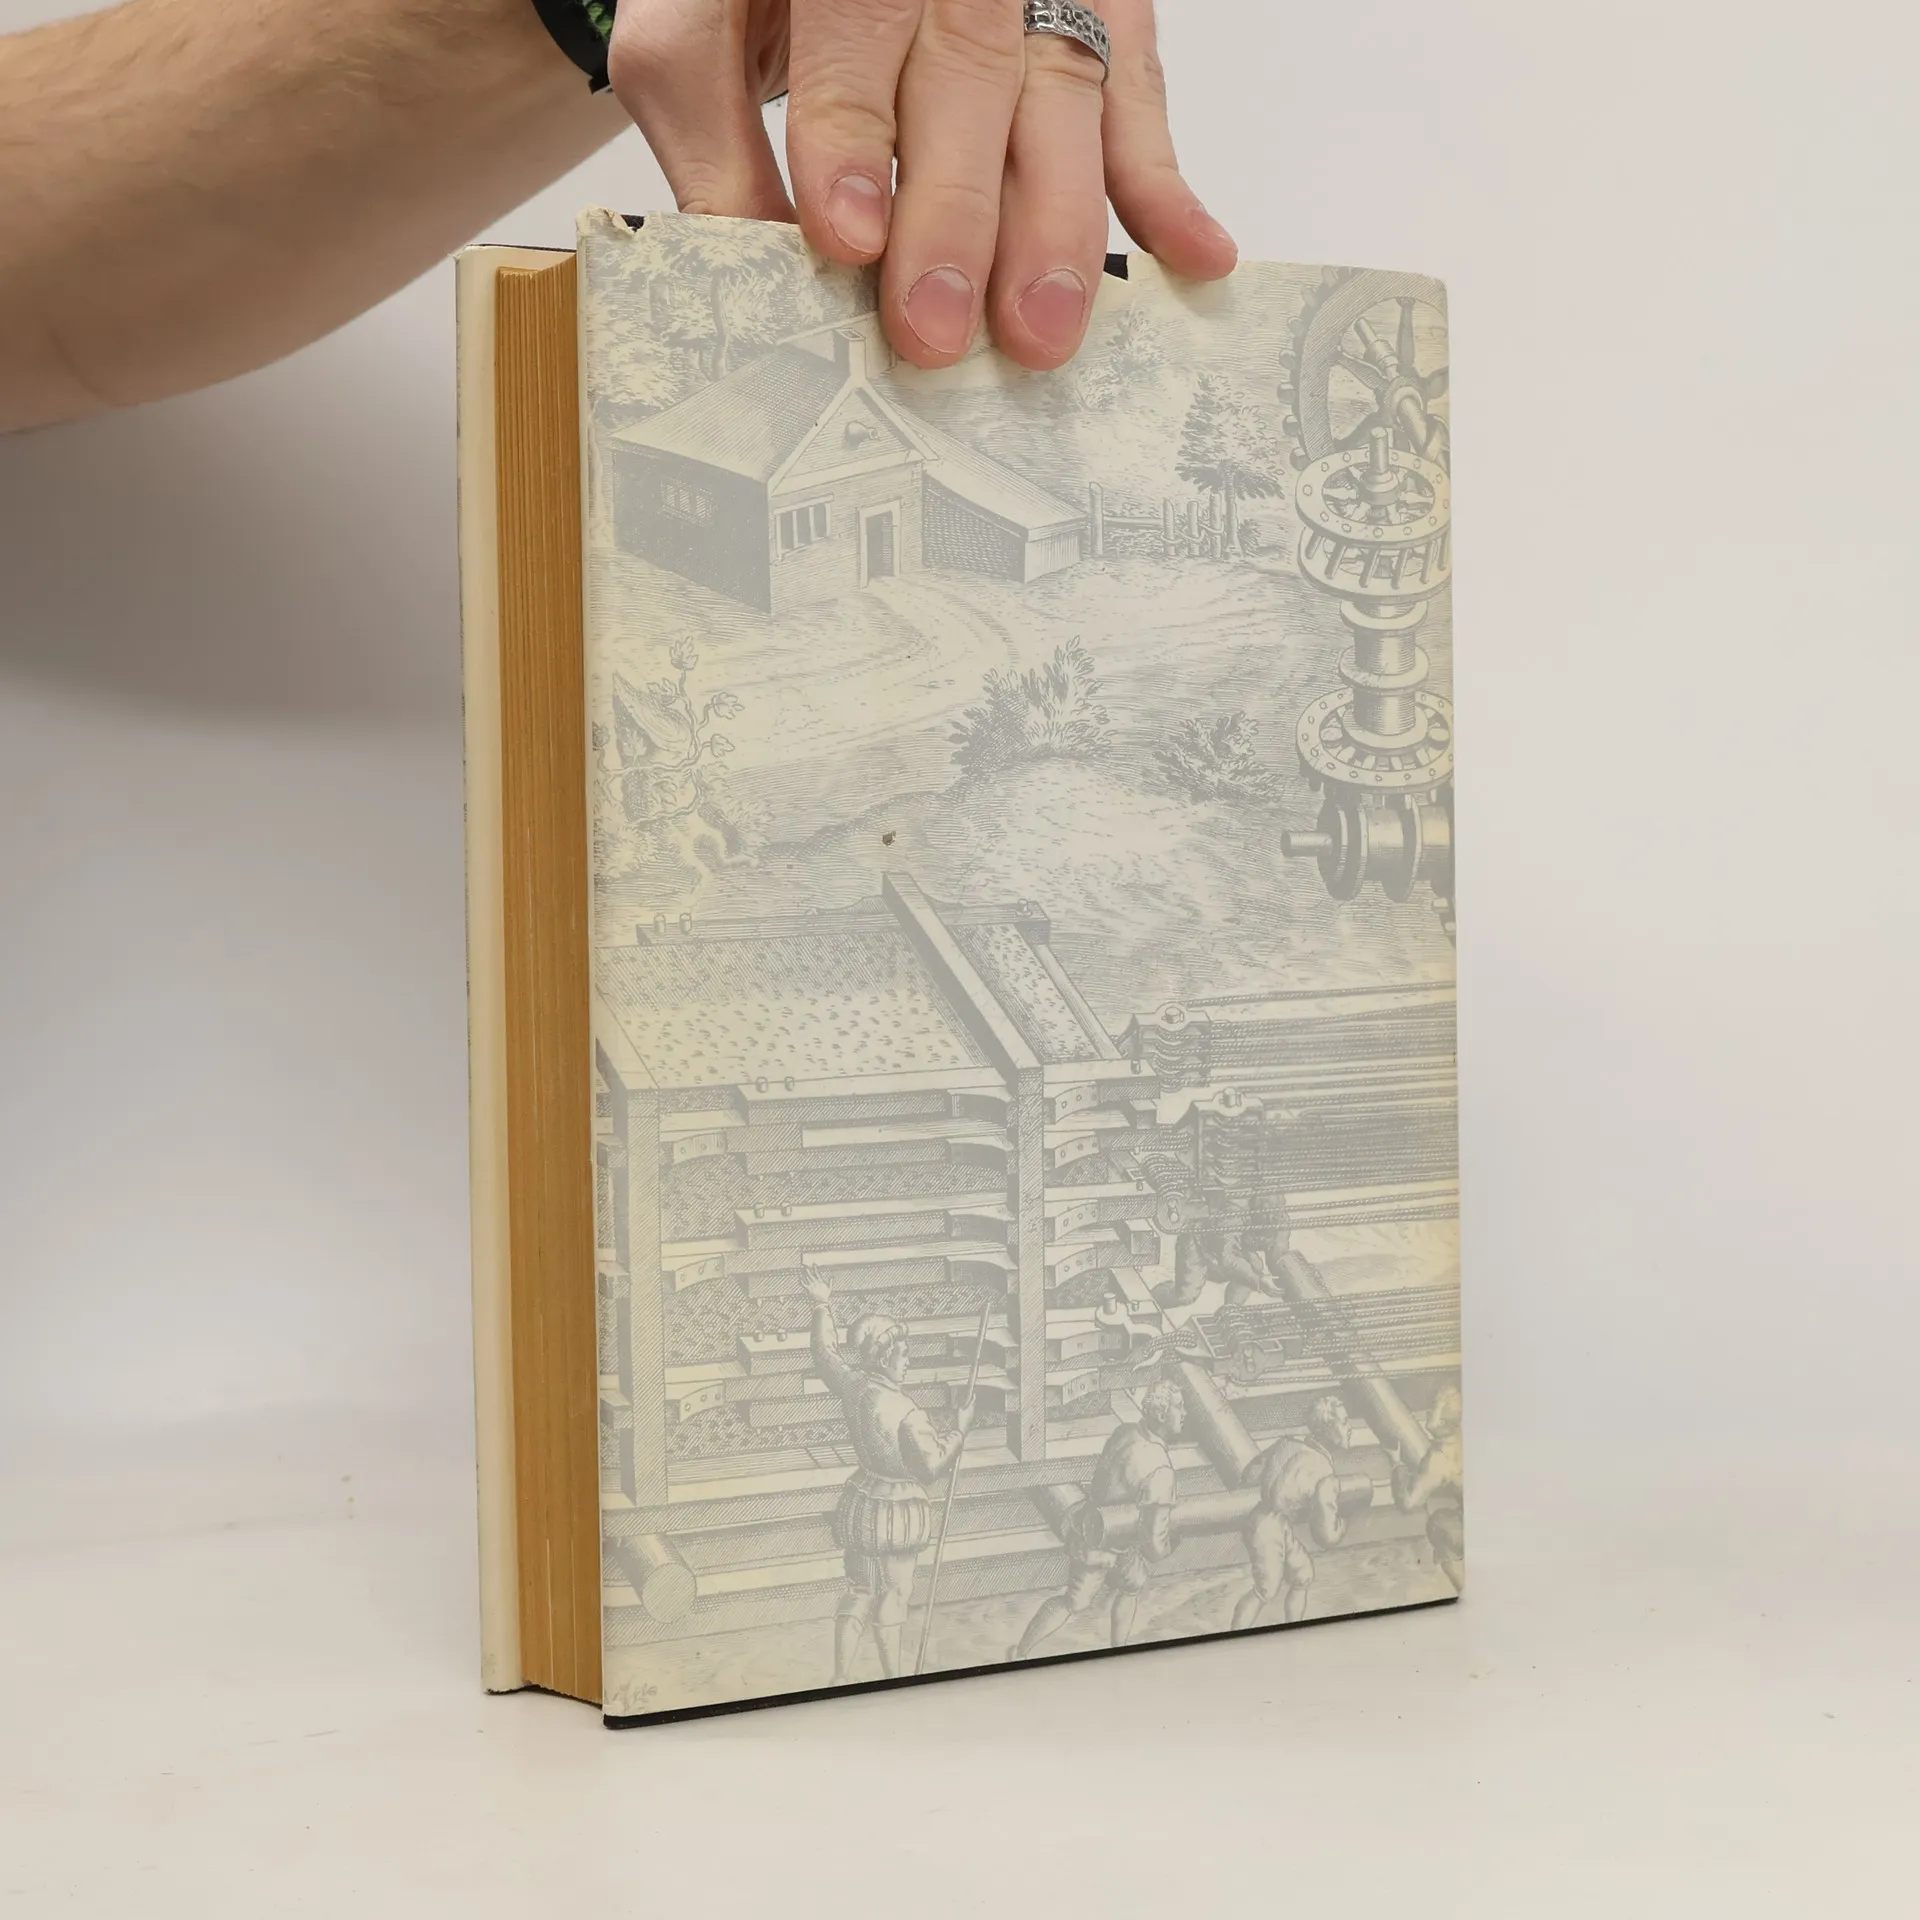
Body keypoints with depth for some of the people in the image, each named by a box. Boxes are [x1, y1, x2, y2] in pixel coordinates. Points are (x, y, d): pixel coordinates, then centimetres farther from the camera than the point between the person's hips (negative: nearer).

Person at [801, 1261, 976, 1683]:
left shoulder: (852, 1385, -8)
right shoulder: (905, 1414, -28)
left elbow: (826, 1352, 11)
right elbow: (933, 1464, -22)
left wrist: (822, 1306, 20)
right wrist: (960, 1430, -9)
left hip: (860, 1502, 7)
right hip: (895, 1512, -7)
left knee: (859, 1592, 16)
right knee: (892, 1597, 9)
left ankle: (841, 1679, 18)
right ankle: (892, 1677, 22)